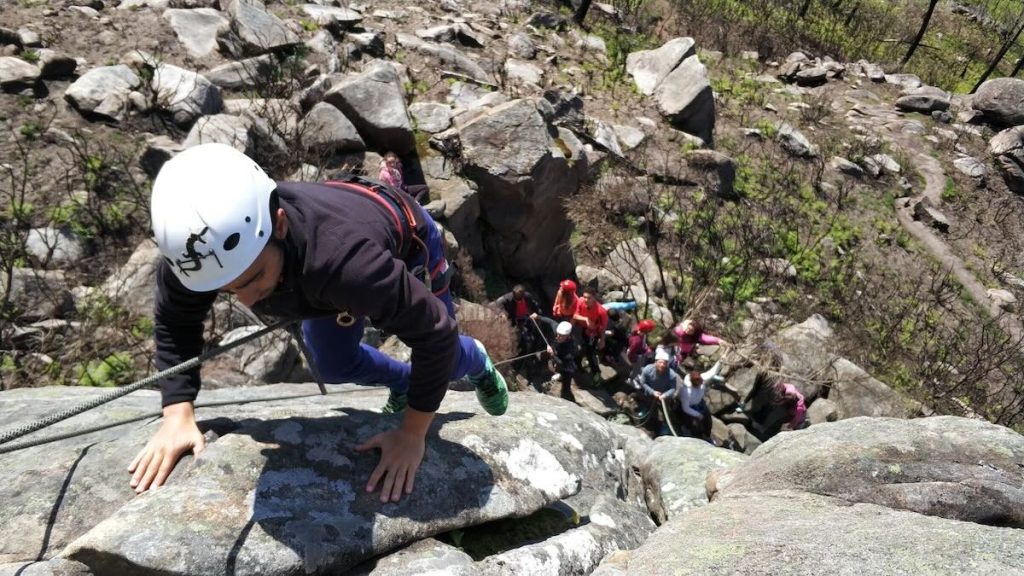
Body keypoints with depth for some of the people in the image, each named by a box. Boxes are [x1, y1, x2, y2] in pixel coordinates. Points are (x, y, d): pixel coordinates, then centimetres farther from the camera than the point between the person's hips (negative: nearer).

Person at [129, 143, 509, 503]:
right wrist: (178, 415, -24)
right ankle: (404, 381, 46)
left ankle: (476, 362, 49)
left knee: (442, 357, 10)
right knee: (333, 366, 14)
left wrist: (412, 434, -33)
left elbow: (435, 333, -40)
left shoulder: (341, 259, -52)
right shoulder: (199, 252, -36)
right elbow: (175, 323, -14)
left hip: (404, 241, -4)